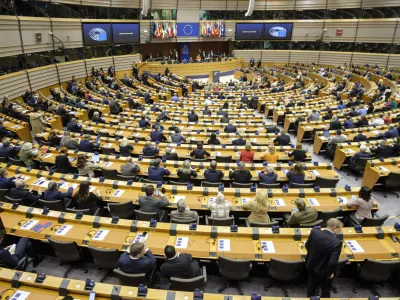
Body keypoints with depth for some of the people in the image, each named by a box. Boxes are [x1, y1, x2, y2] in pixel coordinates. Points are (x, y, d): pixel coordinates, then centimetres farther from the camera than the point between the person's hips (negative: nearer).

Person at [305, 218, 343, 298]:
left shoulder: (314, 232, -20)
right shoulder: (337, 242, -33)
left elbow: (307, 246, -4)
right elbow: (333, 262, -32)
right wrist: (330, 272, -13)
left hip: (312, 265, 4)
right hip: (324, 270, -4)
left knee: (311, 285, 29)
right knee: (325, 290, 25)